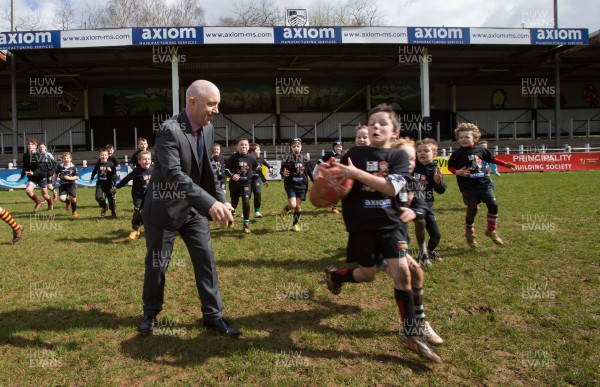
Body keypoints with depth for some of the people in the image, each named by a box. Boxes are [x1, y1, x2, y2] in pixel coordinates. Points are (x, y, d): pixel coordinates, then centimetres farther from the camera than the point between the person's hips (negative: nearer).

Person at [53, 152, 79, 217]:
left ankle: (74, 211, 24)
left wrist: (70, 178, -22)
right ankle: (68, 202, 23)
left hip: (72, 185, -2)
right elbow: (56, 173, 15)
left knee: (73, 199, -2)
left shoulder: (73, 167, -10)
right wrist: (55, 181, 15)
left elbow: (77, 177, -8)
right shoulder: (60, 166, -4)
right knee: (61, 198, -14)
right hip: (63, 185, 2)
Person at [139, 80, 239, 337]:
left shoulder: (208, 130, -1)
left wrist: (221, 200, 1)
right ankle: (151, 313, 33)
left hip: (193, 207, 6)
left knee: (206, 260, 6)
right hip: (164, 208, -6)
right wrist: (210, 203, -45)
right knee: (156, 264, 10)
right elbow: (173, 173, -36)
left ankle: (213, 315, 19)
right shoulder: (170, 130, -24)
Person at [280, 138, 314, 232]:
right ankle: (286, 209, 19)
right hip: (290, 185, -3)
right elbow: (282, 171, -9)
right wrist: (284, 174, -31)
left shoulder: (305, 159, 2)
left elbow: (310, 172, 9)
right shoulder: (287, 158, -8)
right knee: (293, 205, -17)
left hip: (302, 185, 3)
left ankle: (295, 224, 24)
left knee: (298, 206, 6)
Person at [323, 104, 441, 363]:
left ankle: (410, 333, 4)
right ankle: (334, 275, 43)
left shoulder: (399, 156, -3)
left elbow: (391, 187, -19)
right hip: (362, 225, 0)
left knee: (401, 271, -10)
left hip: (391, 223, 0)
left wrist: (357, 174, -25)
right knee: (367, 274, 9)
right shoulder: (355, 153, 1)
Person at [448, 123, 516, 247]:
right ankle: (470, 235, 22)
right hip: (468, 187, -4)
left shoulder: (480, 150, 4)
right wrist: (457, 172, -19)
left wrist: (505, 164, 20)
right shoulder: (458, 153, -6)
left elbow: (491, 158, 20)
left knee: (493, 205, -2)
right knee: (472, 210, 2)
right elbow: (450, 166, 0)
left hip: (484, 183, 4)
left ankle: (492, 231, 16)